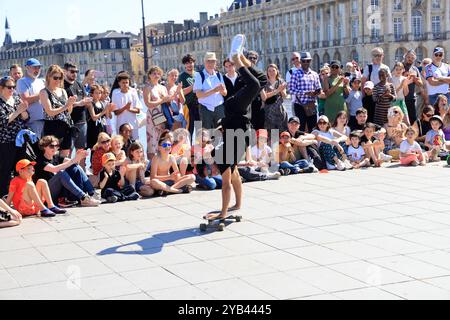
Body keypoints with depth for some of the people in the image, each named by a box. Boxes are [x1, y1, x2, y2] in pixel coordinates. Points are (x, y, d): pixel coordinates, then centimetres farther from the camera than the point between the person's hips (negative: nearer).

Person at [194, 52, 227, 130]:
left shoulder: (219, 75, 10)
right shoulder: (199, 75, -4)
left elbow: (225, 93, 9)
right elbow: (198, 94, -14)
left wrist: (222, 90, -15)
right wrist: (214, 90, -23)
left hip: (219, 108, 4)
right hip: (206, 109, -4)